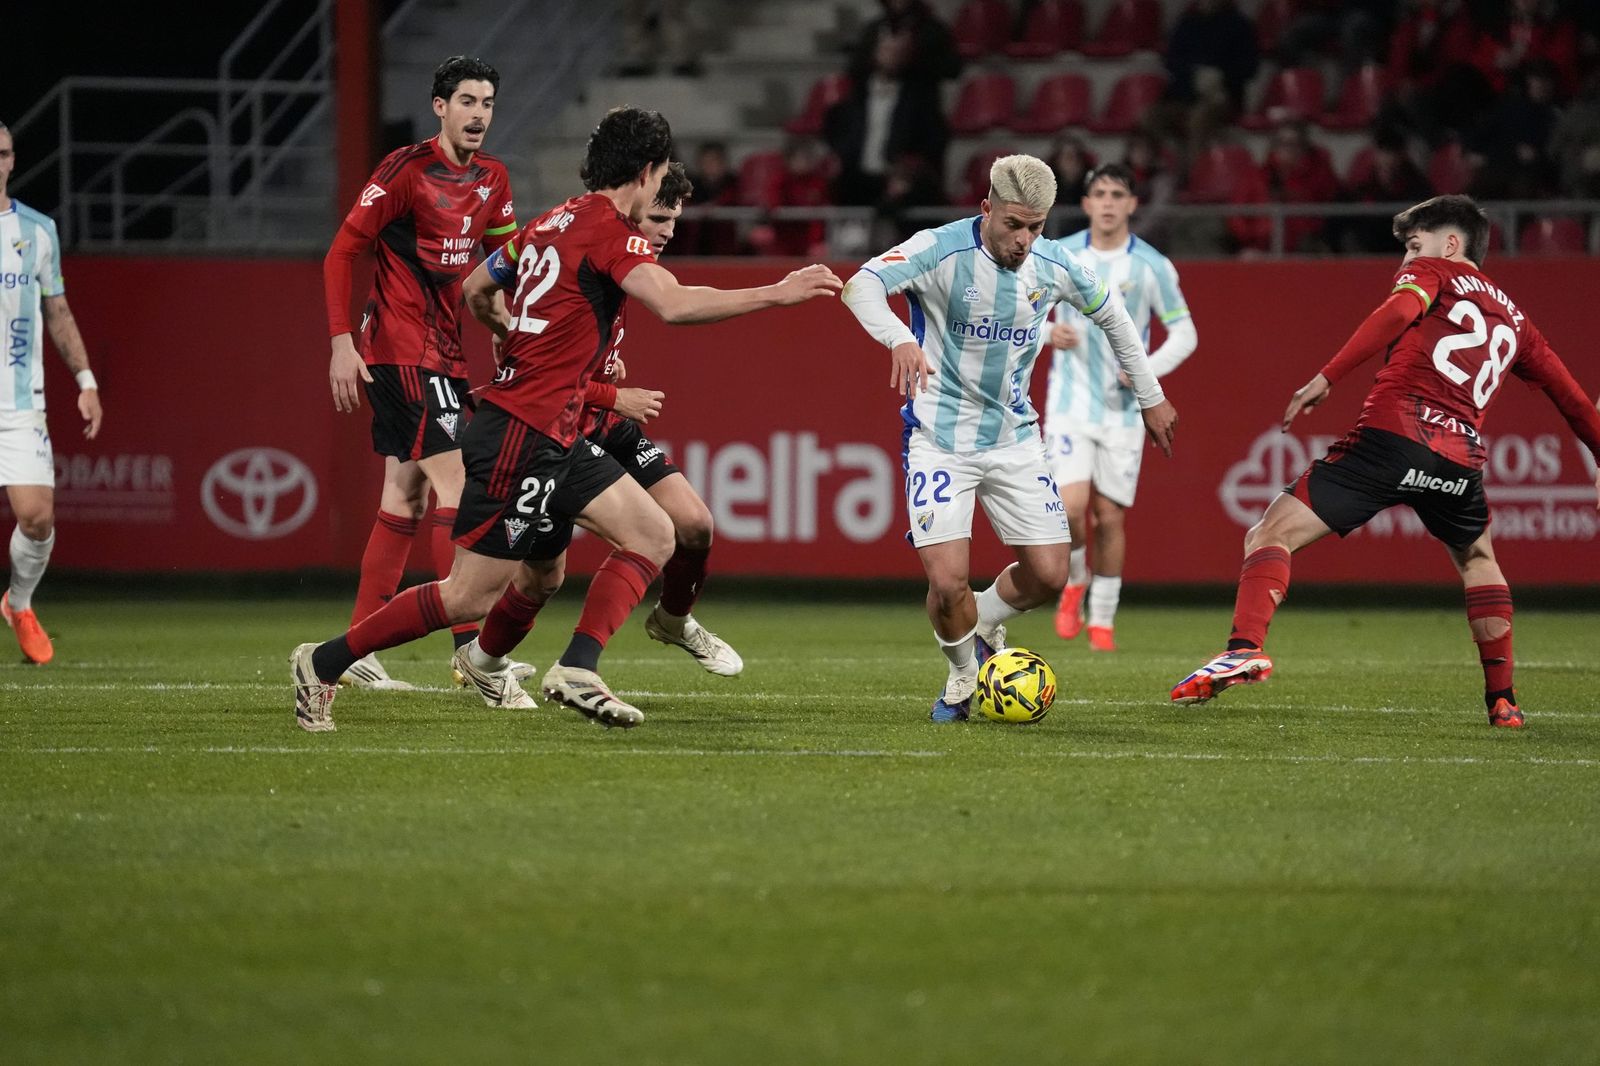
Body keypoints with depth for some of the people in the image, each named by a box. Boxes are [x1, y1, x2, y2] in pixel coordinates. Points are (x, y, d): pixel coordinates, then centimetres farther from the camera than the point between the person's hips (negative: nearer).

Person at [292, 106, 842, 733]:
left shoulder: (552, 223, 14)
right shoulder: (611, 228, -12)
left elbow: (476, 292, 26)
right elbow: (673, 304, -28)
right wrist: (778, 294, -24)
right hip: (524, 433, -10)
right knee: (471, 595, -8)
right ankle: (324, 663, -2)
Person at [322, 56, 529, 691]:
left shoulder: (491, 179, 9)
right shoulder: (407, 170, -12)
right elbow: (342, 252, -11)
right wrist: (342, 343, -17)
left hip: (445, 351, 8)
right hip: (400, 348, -8)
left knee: (405, 497, 10)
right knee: (456, 486, -14)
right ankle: (471, 647, -17)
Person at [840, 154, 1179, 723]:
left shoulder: (1052, 264, -4)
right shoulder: (942, 250, -19)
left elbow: (1111, 314, 15)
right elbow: (862, 284, -34)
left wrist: (1150, 397, 20)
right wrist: (899, 338, -53)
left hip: (1013, 436, 4)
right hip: (939, 437, -4)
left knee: (1049, 574, 0)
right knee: (947, 581, -15)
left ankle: (984, 625, 32)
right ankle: (964, 674, 16)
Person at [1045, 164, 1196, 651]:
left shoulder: (1153, 266, -3)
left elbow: (1185, 333, 3)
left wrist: (1149, 369, -14)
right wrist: (1048, 331, -11)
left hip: (1123, 408, 0)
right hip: (1070, 404, 0)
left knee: (1110, 518, 2)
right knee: (1071, 507, -16)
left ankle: (1102, 620, 18)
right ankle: (1074, 584, 14)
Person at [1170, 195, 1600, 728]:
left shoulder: (1429, 273, 15)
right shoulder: (1513, 317, 29)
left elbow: (1398, 312, -8)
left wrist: (1327, 376, -15)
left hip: (1389, 433, -5)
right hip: (1460, 457, 5)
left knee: (1271, 535, -4)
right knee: (1477, 560, 33)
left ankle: (1246, 645, -29)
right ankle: (1502, 700, 28)